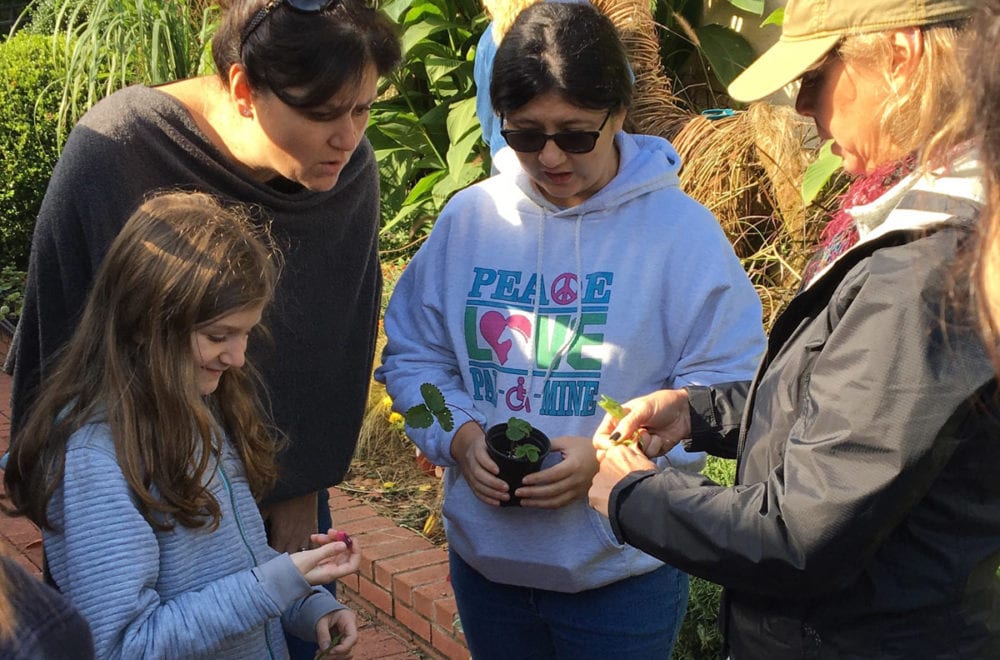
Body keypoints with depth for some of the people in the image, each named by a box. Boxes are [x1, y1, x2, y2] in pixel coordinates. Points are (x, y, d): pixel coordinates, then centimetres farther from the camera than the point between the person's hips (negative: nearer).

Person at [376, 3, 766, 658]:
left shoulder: (683, 229, -11)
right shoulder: (468, 218, -2)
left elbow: (723, 388, -11)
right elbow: (412, 354, 5)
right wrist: (458, 435, -13)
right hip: (485, 556, 3)